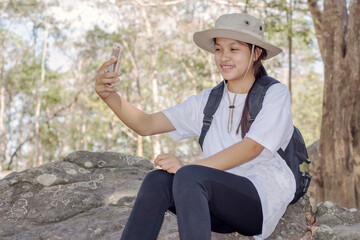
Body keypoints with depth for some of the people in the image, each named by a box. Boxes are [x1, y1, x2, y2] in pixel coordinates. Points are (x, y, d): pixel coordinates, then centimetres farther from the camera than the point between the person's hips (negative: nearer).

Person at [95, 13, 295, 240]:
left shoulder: (275, 93, 3)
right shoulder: (207, 101, 16)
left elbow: (252, 147, -13)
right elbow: (146, 124, 7)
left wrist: (189, 167, -24)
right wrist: (110, 95, -13)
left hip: (263, 198, -4)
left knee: (188, 177, -32)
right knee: (157, 180, -25)